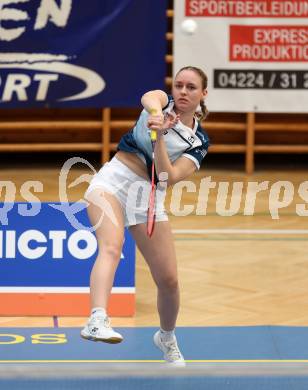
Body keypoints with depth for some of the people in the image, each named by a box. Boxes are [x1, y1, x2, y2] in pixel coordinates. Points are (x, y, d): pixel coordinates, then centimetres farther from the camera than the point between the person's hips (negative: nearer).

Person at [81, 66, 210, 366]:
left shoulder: (199, 141, 7)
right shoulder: (163, 102, 7)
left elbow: (168, 178, -10)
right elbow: (149, 98, -22)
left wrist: (160, 139, -24)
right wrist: (156, 115, -44)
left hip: (148, 195, 3)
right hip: (112, 180, -3)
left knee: (169, 279, 2)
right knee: (111, 246, -31)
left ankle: (166, 336, 32)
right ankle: (97, 320, -52)